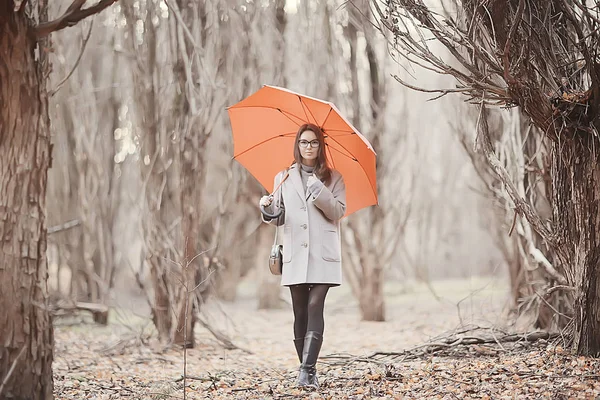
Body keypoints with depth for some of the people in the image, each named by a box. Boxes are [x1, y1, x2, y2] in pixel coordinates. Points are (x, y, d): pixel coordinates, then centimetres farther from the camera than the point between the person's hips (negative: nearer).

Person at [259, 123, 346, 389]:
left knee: (315, 308, -14)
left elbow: (339, 212, -1)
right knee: (300, 313, 4)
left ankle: (307, 370, -19)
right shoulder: (284, 178, 13)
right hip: (295, 254, 2)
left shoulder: (333, 178, 9)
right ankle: (308, 370, 13)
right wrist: (269, 209, -8)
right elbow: (279, 218, 13)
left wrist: (320, 192, -14)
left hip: (323, 253, -2)